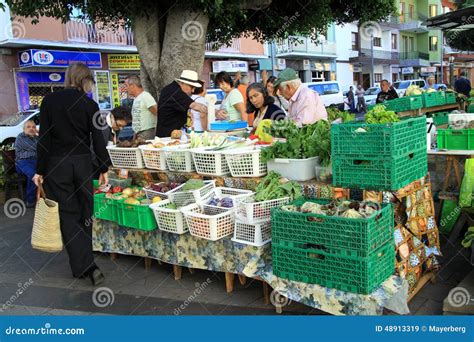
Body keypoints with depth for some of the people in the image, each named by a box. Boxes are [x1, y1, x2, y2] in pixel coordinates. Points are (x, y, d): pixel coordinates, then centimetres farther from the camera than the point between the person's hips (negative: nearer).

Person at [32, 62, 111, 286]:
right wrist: (104, 168, 2)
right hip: (83, 163, 1)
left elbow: (44, 138, -5)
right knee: (84, 213, 15)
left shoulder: (49, 101, -4)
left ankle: (86, 265, -1)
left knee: (67, 215, 5)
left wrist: (40, 171, -1)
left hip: (56, 165, -1)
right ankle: (83, 262, 25)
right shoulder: (89, 104, -4)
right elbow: (98, 139, -6)